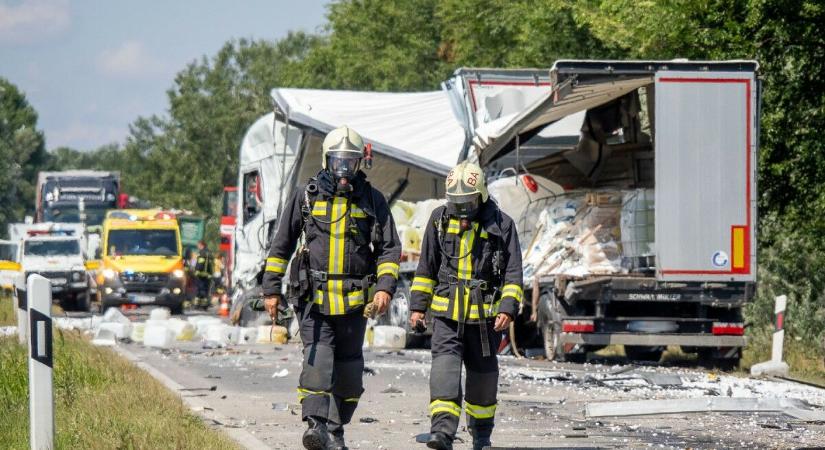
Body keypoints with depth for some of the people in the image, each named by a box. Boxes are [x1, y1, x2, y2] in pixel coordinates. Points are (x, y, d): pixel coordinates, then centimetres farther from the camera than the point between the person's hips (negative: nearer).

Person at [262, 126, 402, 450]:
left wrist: (385, 287, -8)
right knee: (317, 358, -17)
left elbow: (390, 248, 7)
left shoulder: (372, 200, 6)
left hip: (354, 299, 2)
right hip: (314, 297, -2)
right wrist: (271, 289, 7)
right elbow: (281, 244, 10)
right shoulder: (306, 196, 4)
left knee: (348, 367, 6)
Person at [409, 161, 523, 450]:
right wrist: (418, 305, 10)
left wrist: (508, 308, -13)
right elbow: (426, 267, 12)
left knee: (482, 373, 12)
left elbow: (513, 272, -2)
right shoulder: (440, 220, 4)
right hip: (446, 311, 1)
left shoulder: (500, 224, -3)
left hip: (484, 316, -1)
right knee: (445, 364, -17)